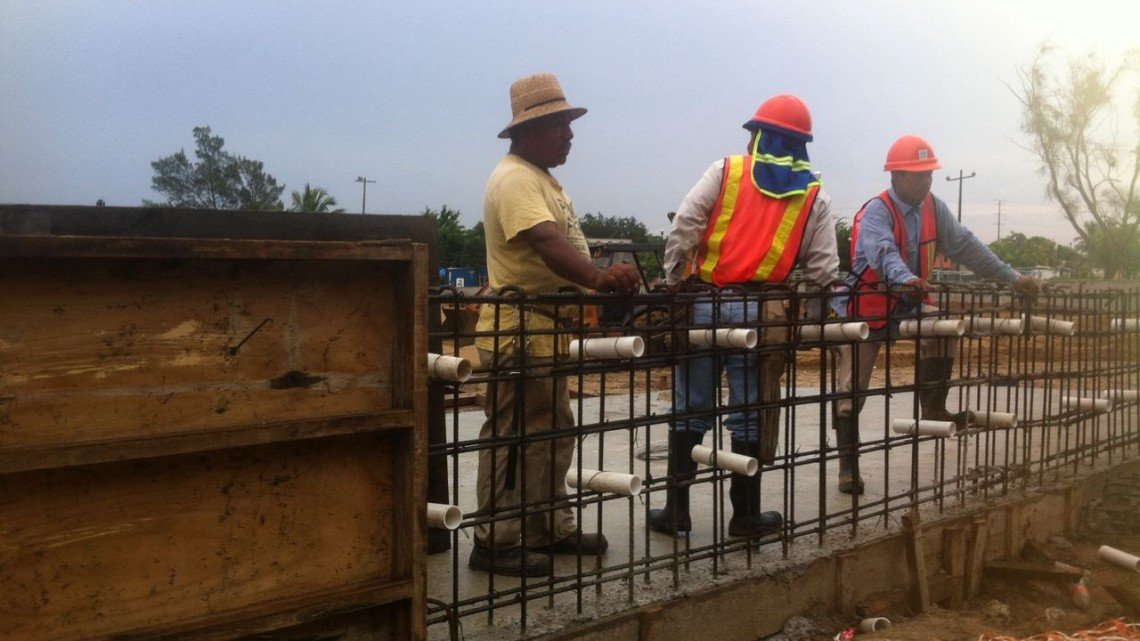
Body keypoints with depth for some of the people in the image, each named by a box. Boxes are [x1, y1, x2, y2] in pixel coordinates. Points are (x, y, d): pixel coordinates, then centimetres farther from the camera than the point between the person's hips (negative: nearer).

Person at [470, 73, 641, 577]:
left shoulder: (541, 177, 19)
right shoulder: (515, 179, -16)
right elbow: (546, 242, -32)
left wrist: (600, 281, 19)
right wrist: (597, 278, -45)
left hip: (547, 332, 11)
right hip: (519, 333, -11)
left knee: (553, 434, 16)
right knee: (514, 437, -5)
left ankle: (551, 527, 27)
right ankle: (496, 543, 3)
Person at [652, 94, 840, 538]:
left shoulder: (724, 172, 3)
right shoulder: (814, 197, 8)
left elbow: (682, 229, -6)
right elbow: (822, 271, 4)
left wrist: (674, 282, 1)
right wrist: (811, 323, 15)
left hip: (704, 304, 0)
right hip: (758, 312, 0)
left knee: (690, 411, 9)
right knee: (748, 416, 8)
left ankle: (676, 509, 14)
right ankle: (745, 515, 16)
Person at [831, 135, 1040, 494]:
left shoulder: (933, 209, -1)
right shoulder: (876, 212, -22)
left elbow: (965, 246, 0)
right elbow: (883, 252, -40)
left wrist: (1012, 278, -4)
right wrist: (907, 279, -60)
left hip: (907, 306, 6)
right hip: (864, 311, -6)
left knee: (944, 328, -15)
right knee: (851, 392, -6)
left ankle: (934, 410, 0)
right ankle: (848, 466, 3)